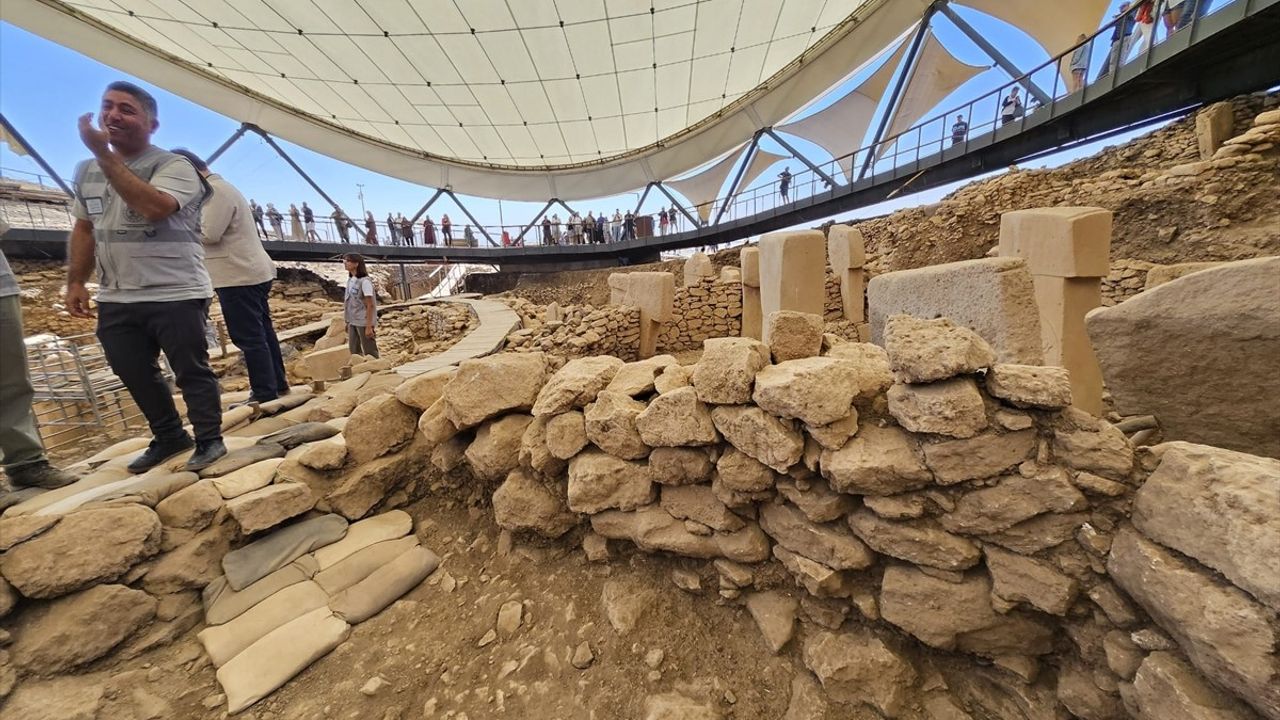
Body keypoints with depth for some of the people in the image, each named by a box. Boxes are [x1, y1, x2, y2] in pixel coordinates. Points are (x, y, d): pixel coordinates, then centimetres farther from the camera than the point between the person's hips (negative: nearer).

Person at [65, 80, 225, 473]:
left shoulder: (174, 166, -7)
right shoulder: (85, 171, 15)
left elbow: (154, 207, -26)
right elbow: (84, 229, 19)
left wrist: (104, 154, -19)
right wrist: (76, 281, 13)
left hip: (175, 295, -7)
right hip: (115, 300, 8)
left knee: (192, 371, -1)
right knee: (135, 375, 13)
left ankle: (209, 440, 11)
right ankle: (169, 437, 28)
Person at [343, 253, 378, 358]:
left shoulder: (365, 281, -13)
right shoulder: (350, 280, 9)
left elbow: (370, 305, -16)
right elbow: (348, 302, 13)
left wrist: (369, 326, -19)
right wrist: (348, 322, 12)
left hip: (363, 322, -8)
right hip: (352, 322, 8)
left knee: (370, 353, 1)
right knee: (354, 352, 15)